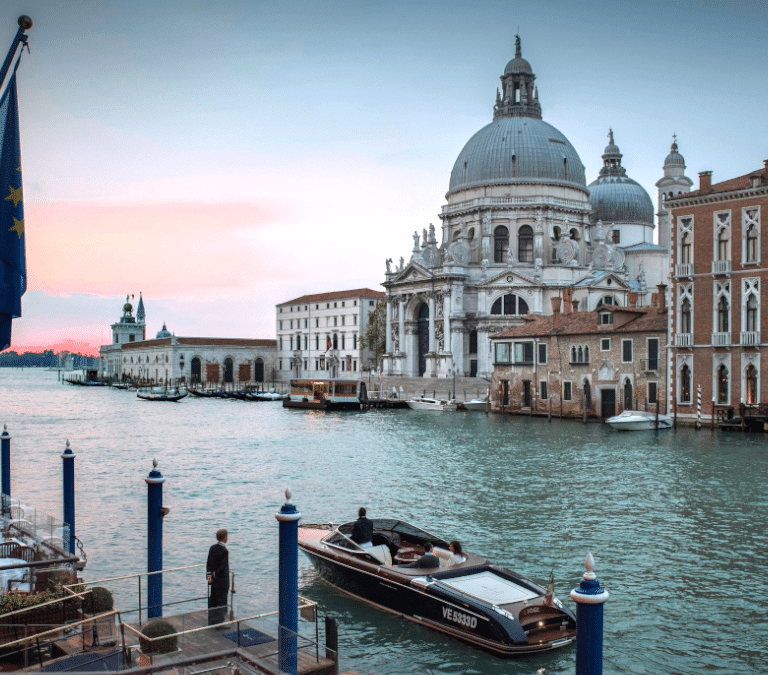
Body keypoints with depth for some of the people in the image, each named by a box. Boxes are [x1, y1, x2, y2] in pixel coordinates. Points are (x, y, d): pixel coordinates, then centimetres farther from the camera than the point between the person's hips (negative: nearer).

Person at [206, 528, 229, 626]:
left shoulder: (212, 548, 4)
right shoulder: (224, 551, -20)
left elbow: (208, 563, 4)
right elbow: (223, 567, -23)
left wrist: (209, 574, -4)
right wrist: (214, 576, -12)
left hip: (212, 581, 8)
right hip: (222, 582, -8)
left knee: (212, 602, 15)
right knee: (221, 603, 3)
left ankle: (211, 622, 24)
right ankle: (219, 623, 7)